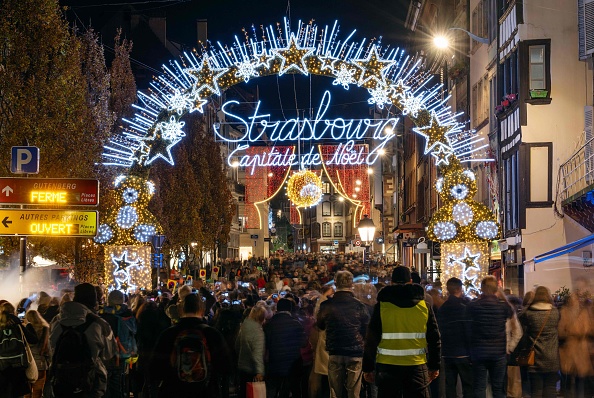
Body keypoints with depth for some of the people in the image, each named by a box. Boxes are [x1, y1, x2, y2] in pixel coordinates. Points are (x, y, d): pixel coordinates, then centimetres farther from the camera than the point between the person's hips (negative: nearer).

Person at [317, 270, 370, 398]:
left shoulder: (326, 305, -5)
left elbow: (320, 325, 13)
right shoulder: (359, 306, -8)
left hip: (334, 353, 1)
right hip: (355, 353, -1)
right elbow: (367, 330, 0)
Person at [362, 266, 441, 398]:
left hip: (388, 367, -1)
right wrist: (434, 366, 16)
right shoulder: (425, 305, 4)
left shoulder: (381, 305, -1)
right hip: (416, 367, 1)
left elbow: (371, 340, -1)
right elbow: (434, 339, 7)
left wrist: (368, 368, 7)